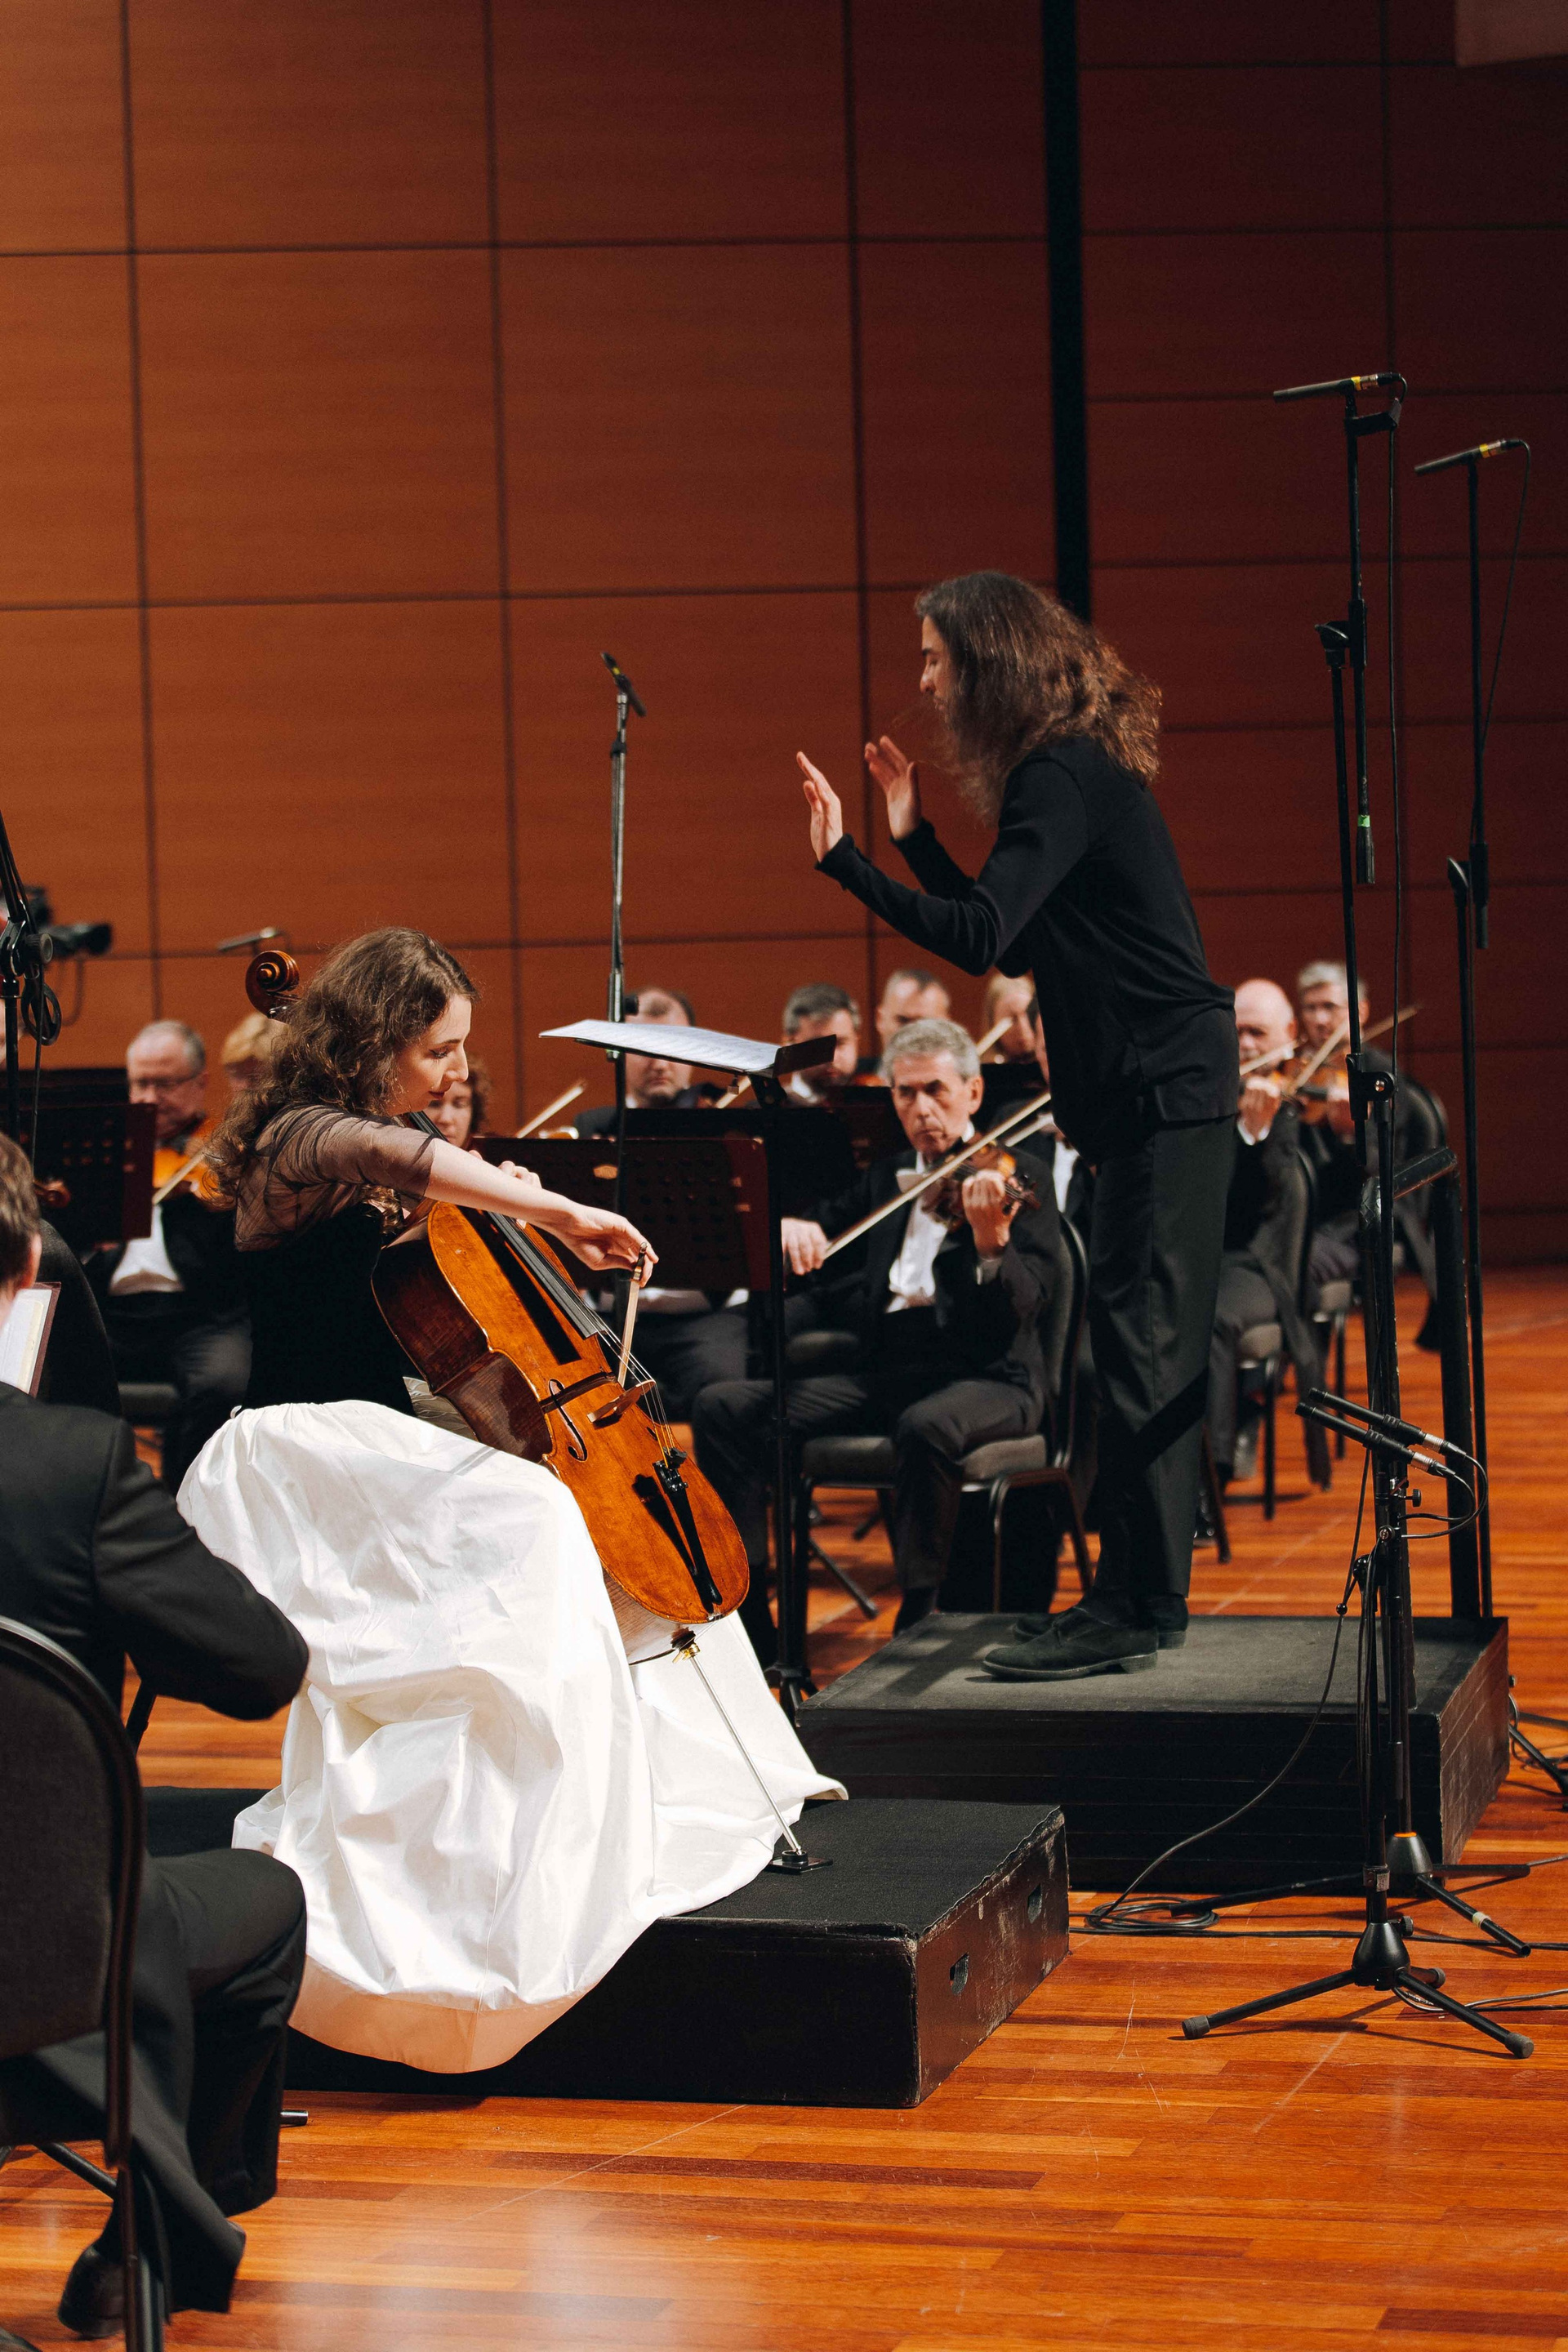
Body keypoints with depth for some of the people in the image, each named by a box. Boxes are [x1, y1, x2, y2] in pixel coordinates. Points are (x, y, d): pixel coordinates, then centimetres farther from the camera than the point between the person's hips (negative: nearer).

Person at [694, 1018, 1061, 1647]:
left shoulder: (1018, 1176, -1)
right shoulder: (886, 1179, 19)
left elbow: (1022, 1311, -12)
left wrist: (992, 1243, -34)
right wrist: (793, 1230, -6)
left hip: (986, 1377, -6)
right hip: (886, 1370, 6)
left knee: (925, 1424, -41)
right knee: (725, 1407, -11)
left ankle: (920, 1619, -29)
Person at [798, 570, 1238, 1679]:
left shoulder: (1064, 776, -16)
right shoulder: (1071, 766, 16)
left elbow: (979, 938, -25)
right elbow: (1009, 938, 19)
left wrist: (847, 861, -24)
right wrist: (915, 837, 16)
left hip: (1166, 1090, -11)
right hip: (1161, 1089, 11)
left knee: (1139, 1342, -9)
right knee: (1151, 1348, 13)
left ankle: (1134, 1608, -7)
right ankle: (1145, 1594, 20)